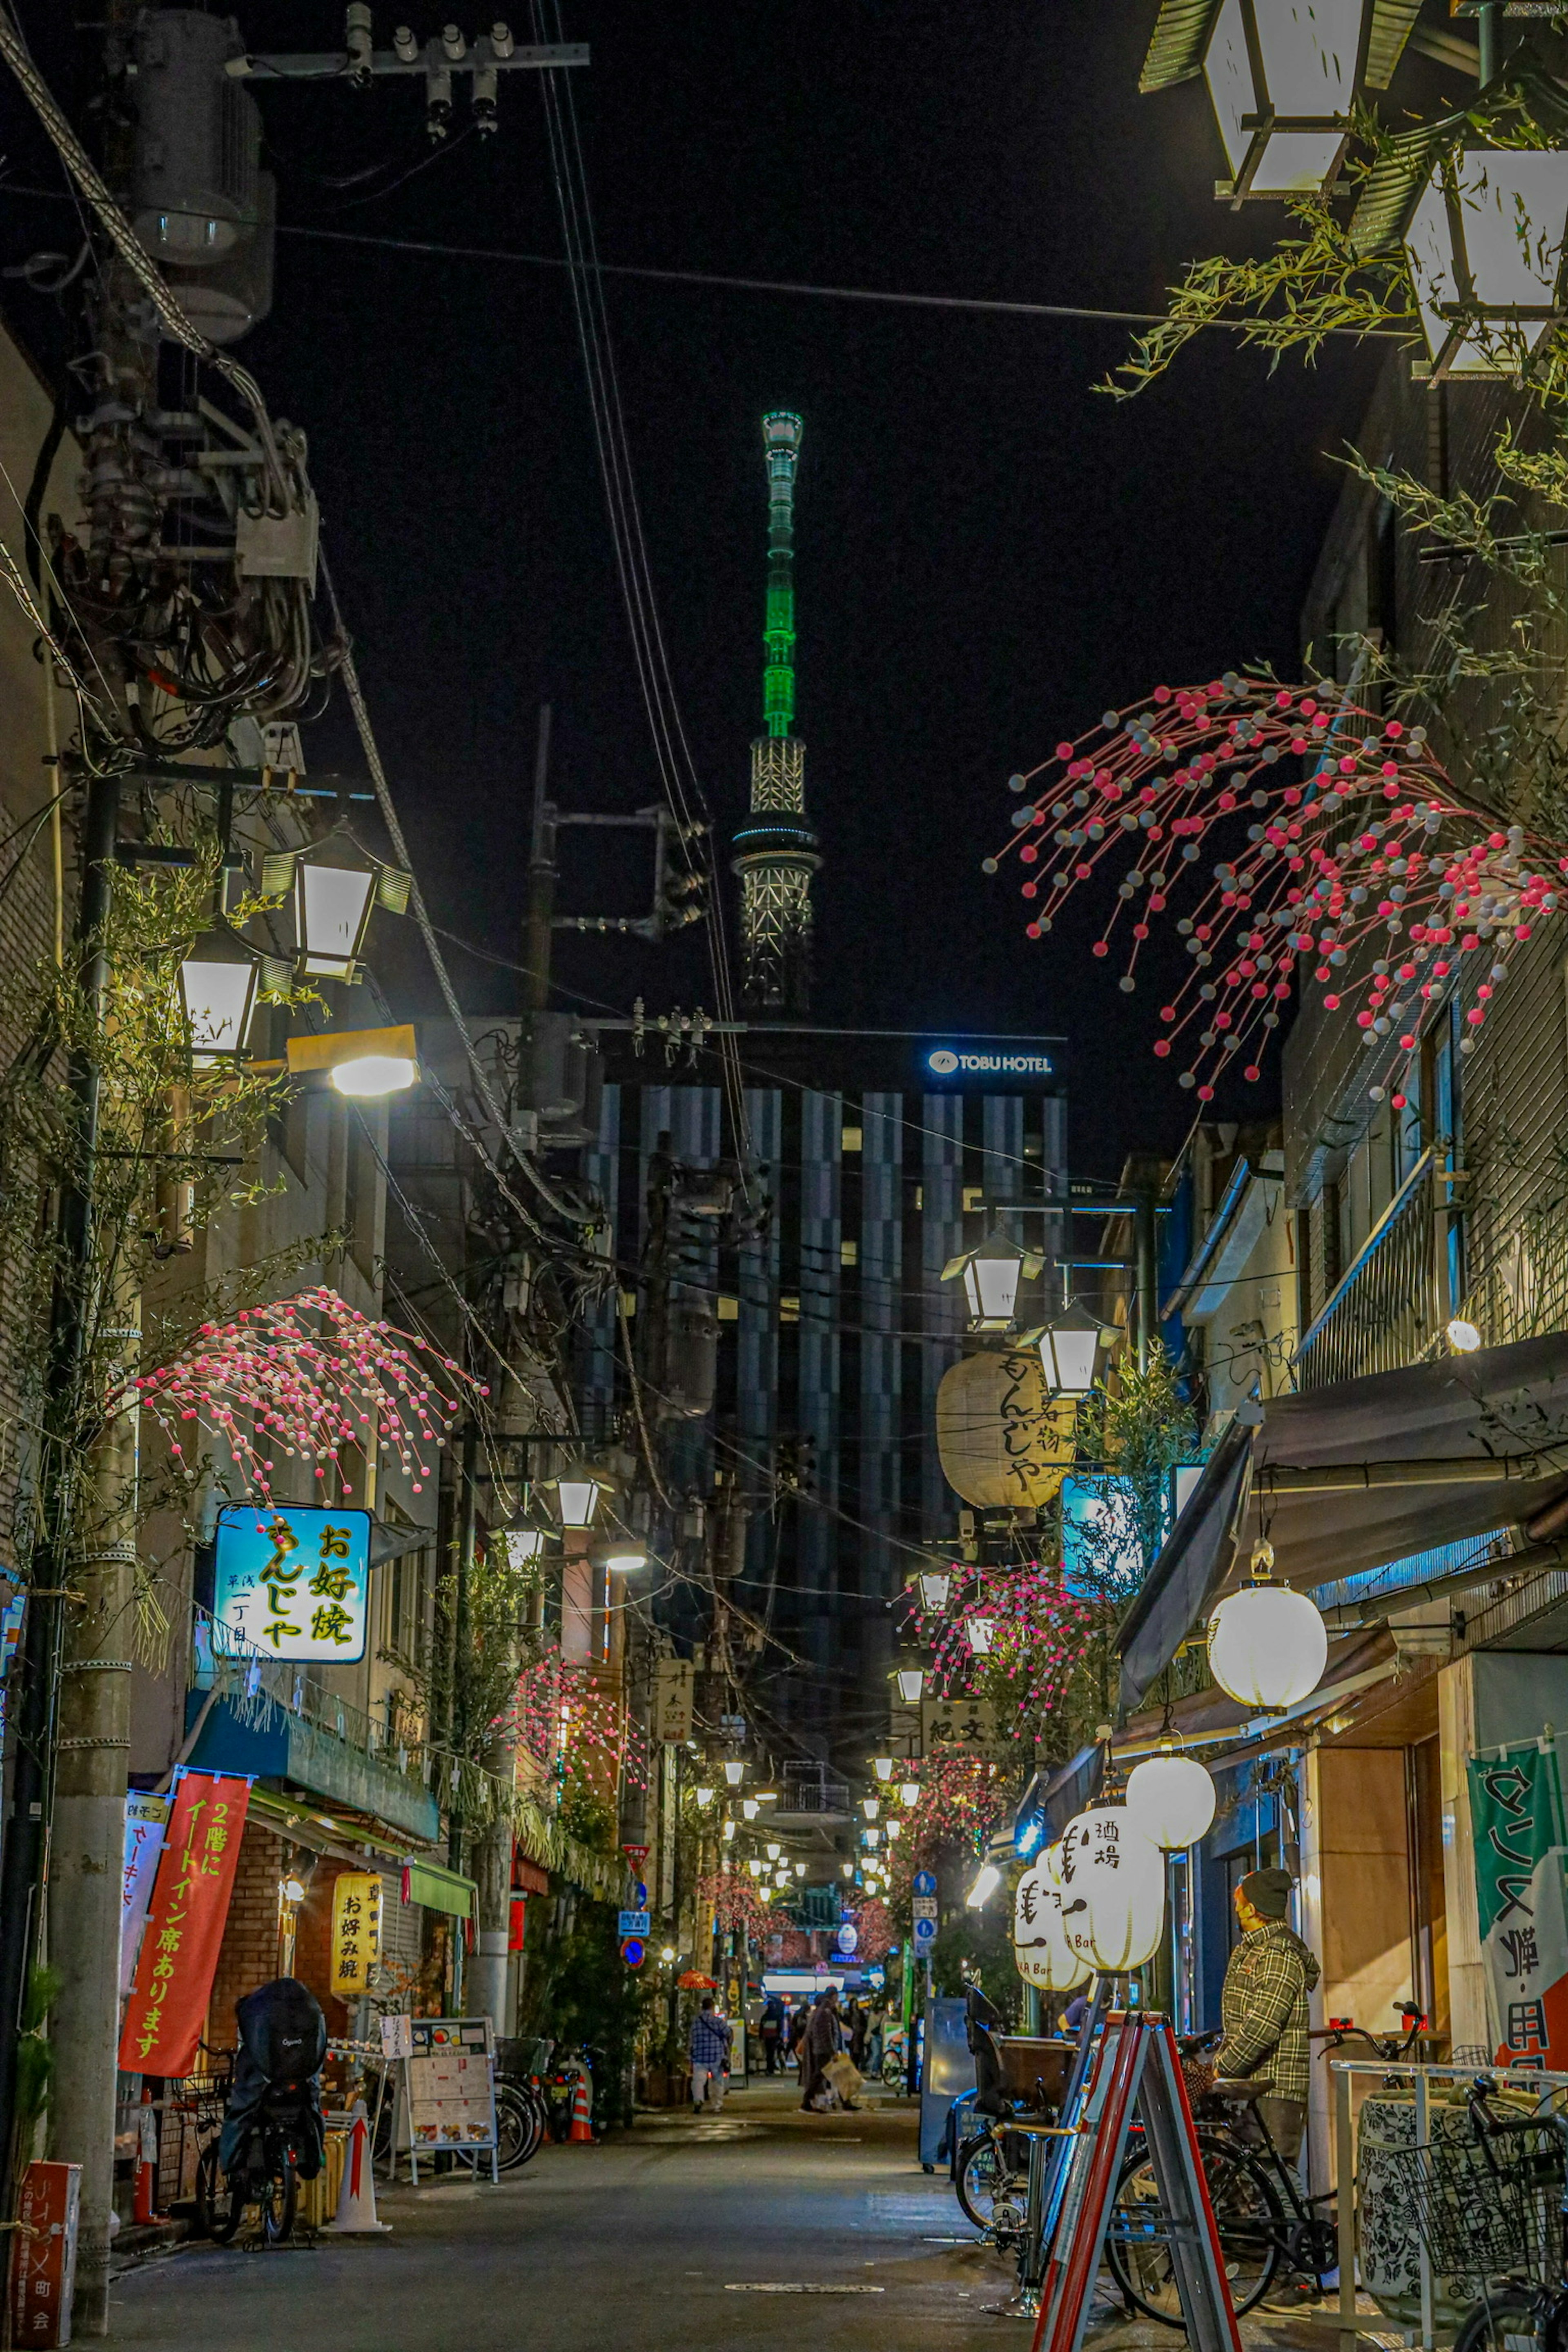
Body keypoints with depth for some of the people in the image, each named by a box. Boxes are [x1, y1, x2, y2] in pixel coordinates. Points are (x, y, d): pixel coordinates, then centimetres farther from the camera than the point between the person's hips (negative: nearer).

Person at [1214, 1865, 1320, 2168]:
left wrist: (1222, 2069, -16)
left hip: (1275, 2089, -10)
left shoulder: (1280, 1954, -13)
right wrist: (1218, 2062, 10)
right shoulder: (1248, 1951, 21)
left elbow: (1263, 2026, -21)